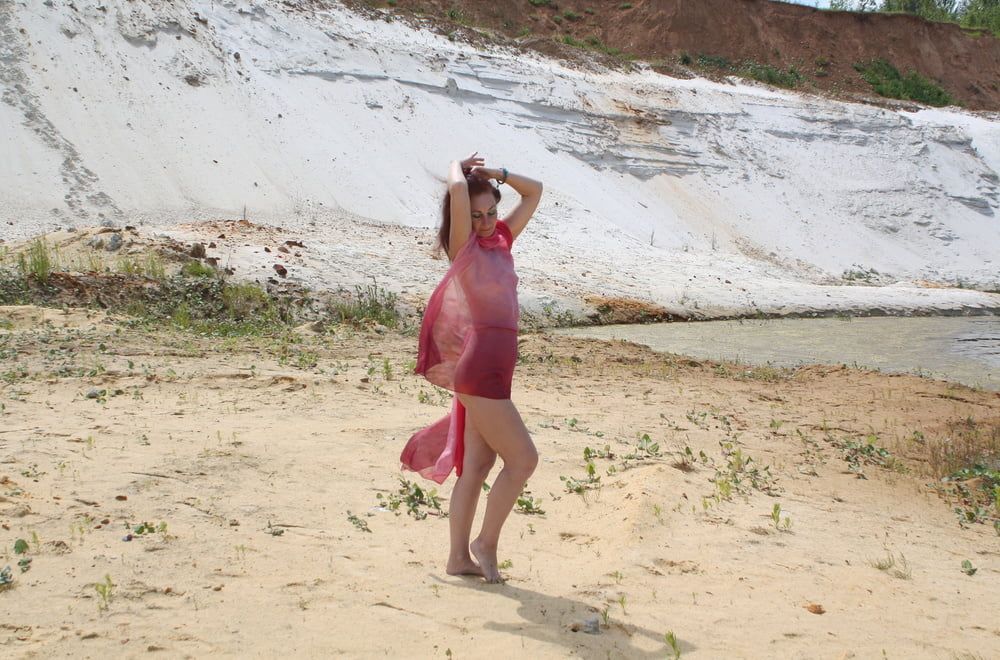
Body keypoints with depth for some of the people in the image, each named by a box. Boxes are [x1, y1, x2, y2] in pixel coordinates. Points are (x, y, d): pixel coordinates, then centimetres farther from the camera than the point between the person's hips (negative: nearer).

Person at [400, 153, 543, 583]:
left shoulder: (502, 241, 13)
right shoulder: (464, 246, -6)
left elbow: (534, 192, 20)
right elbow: (457, 190, -20)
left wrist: (495, 173, 10)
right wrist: (458, 167, 1)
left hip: (494, 369, 8)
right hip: (480, 369, -8)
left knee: (477, 465, 9)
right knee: (523, 458, -6)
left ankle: (459, 557, 16)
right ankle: (486, 543, 7)